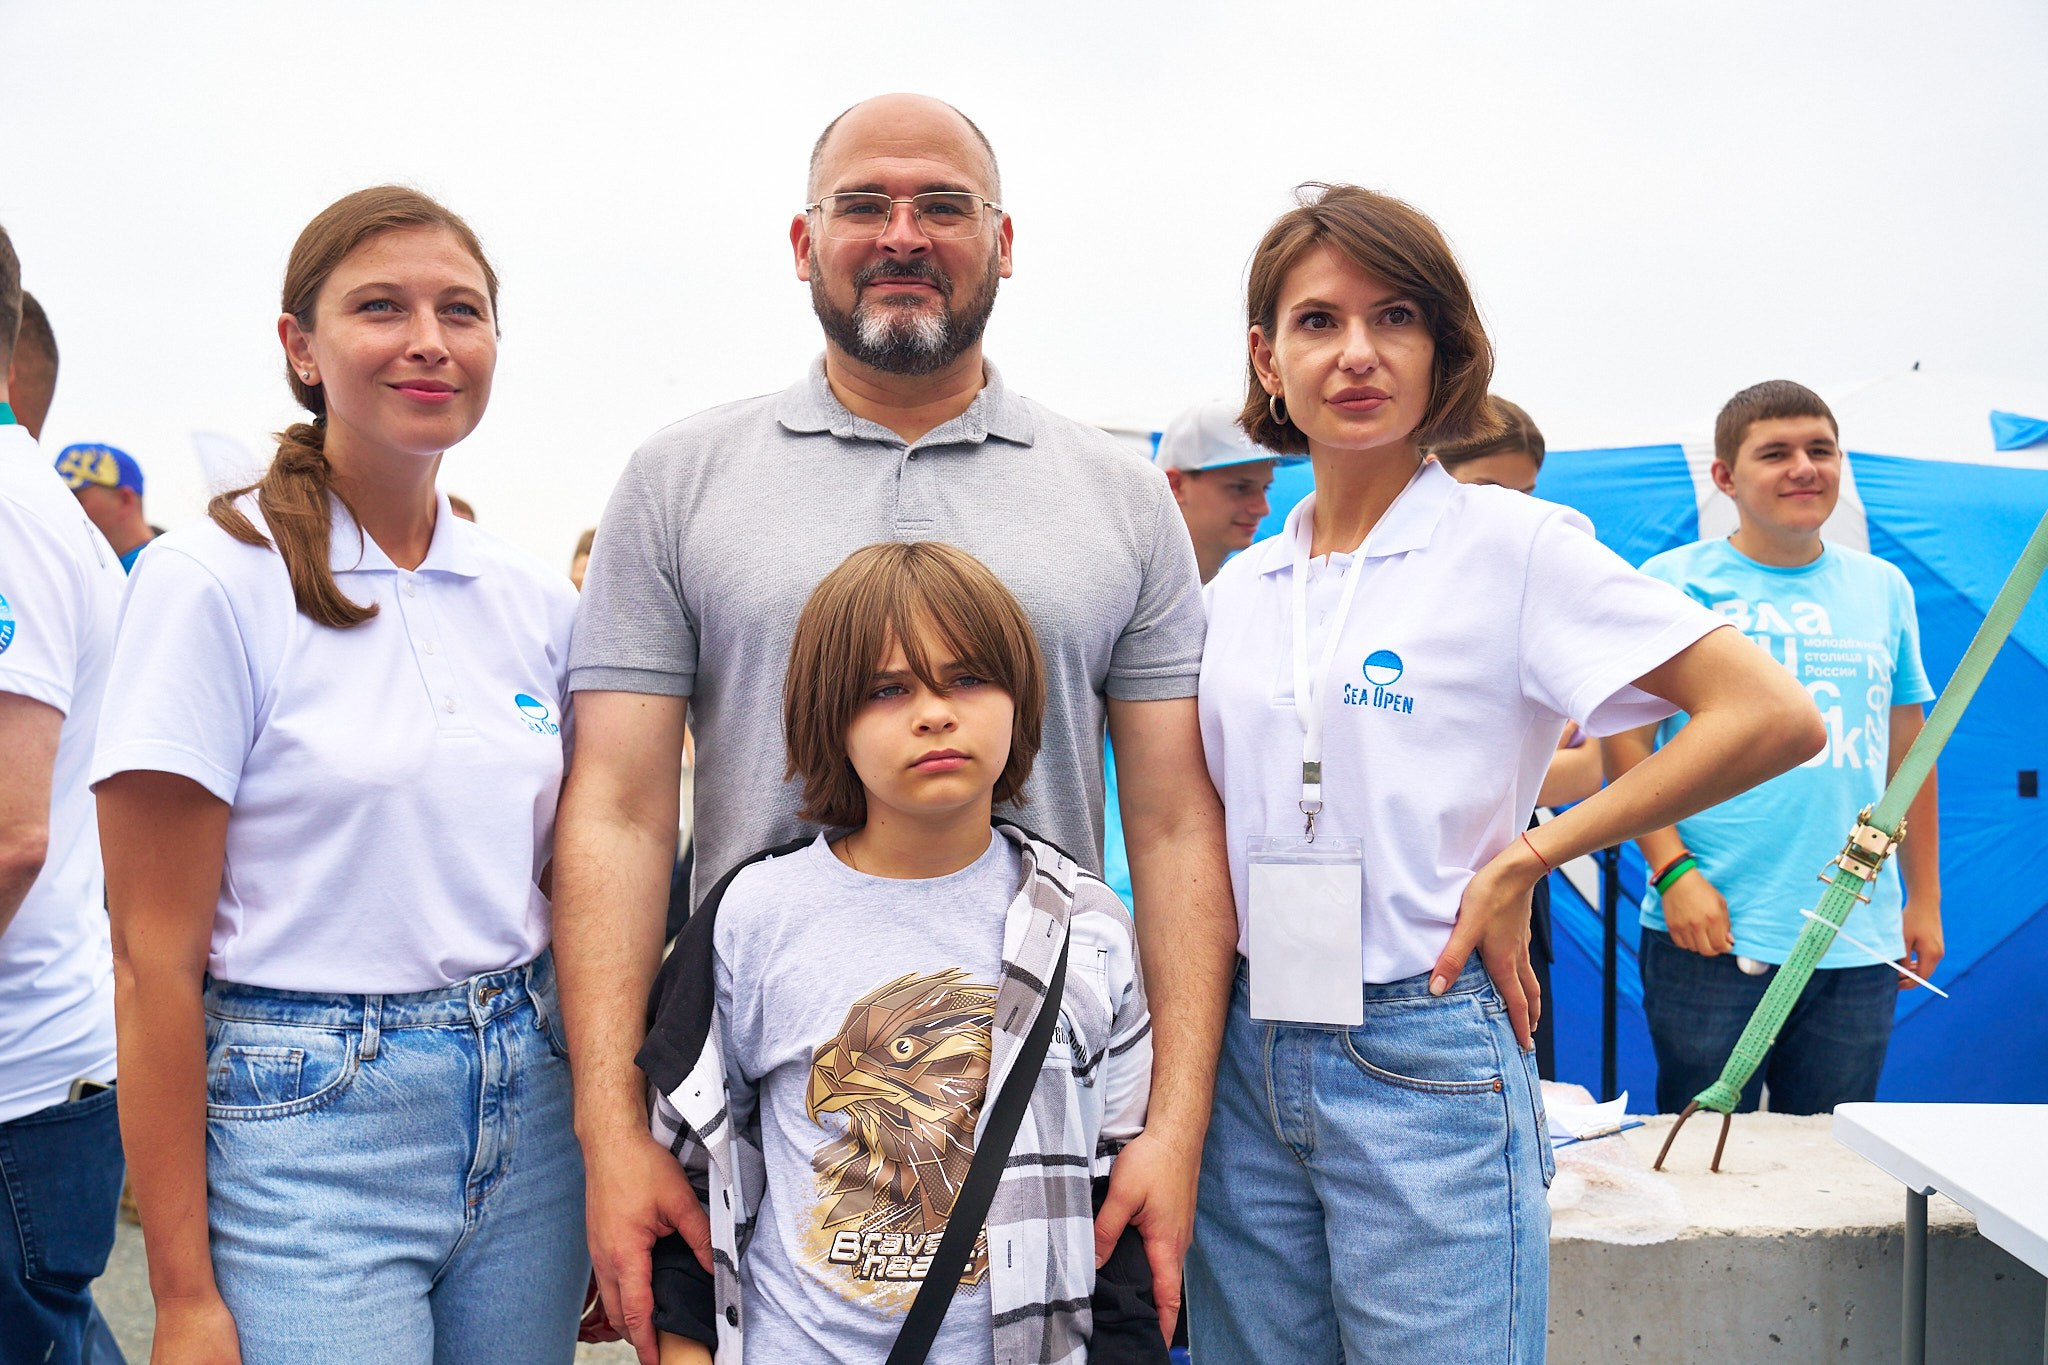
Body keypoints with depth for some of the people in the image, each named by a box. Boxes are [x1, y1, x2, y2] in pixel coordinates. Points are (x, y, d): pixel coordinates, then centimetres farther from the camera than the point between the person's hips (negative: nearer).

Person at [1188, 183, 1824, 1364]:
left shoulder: (1513, 543, -6)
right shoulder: (1238, 588, 9)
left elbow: (1774, 717, -12)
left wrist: (1522, 861, -11)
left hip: (1426, 1060, -5)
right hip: (1249, 1057, 5)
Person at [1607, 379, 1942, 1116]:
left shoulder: (1883, 588, 12)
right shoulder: (1673, 581, -2)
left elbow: (1907, 751, 17)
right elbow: (1625, 740, -5)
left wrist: (1924, 897, 16)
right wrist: (1672, 870, -14)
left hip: (1861, 944, 4)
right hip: (1713, 937, -4)